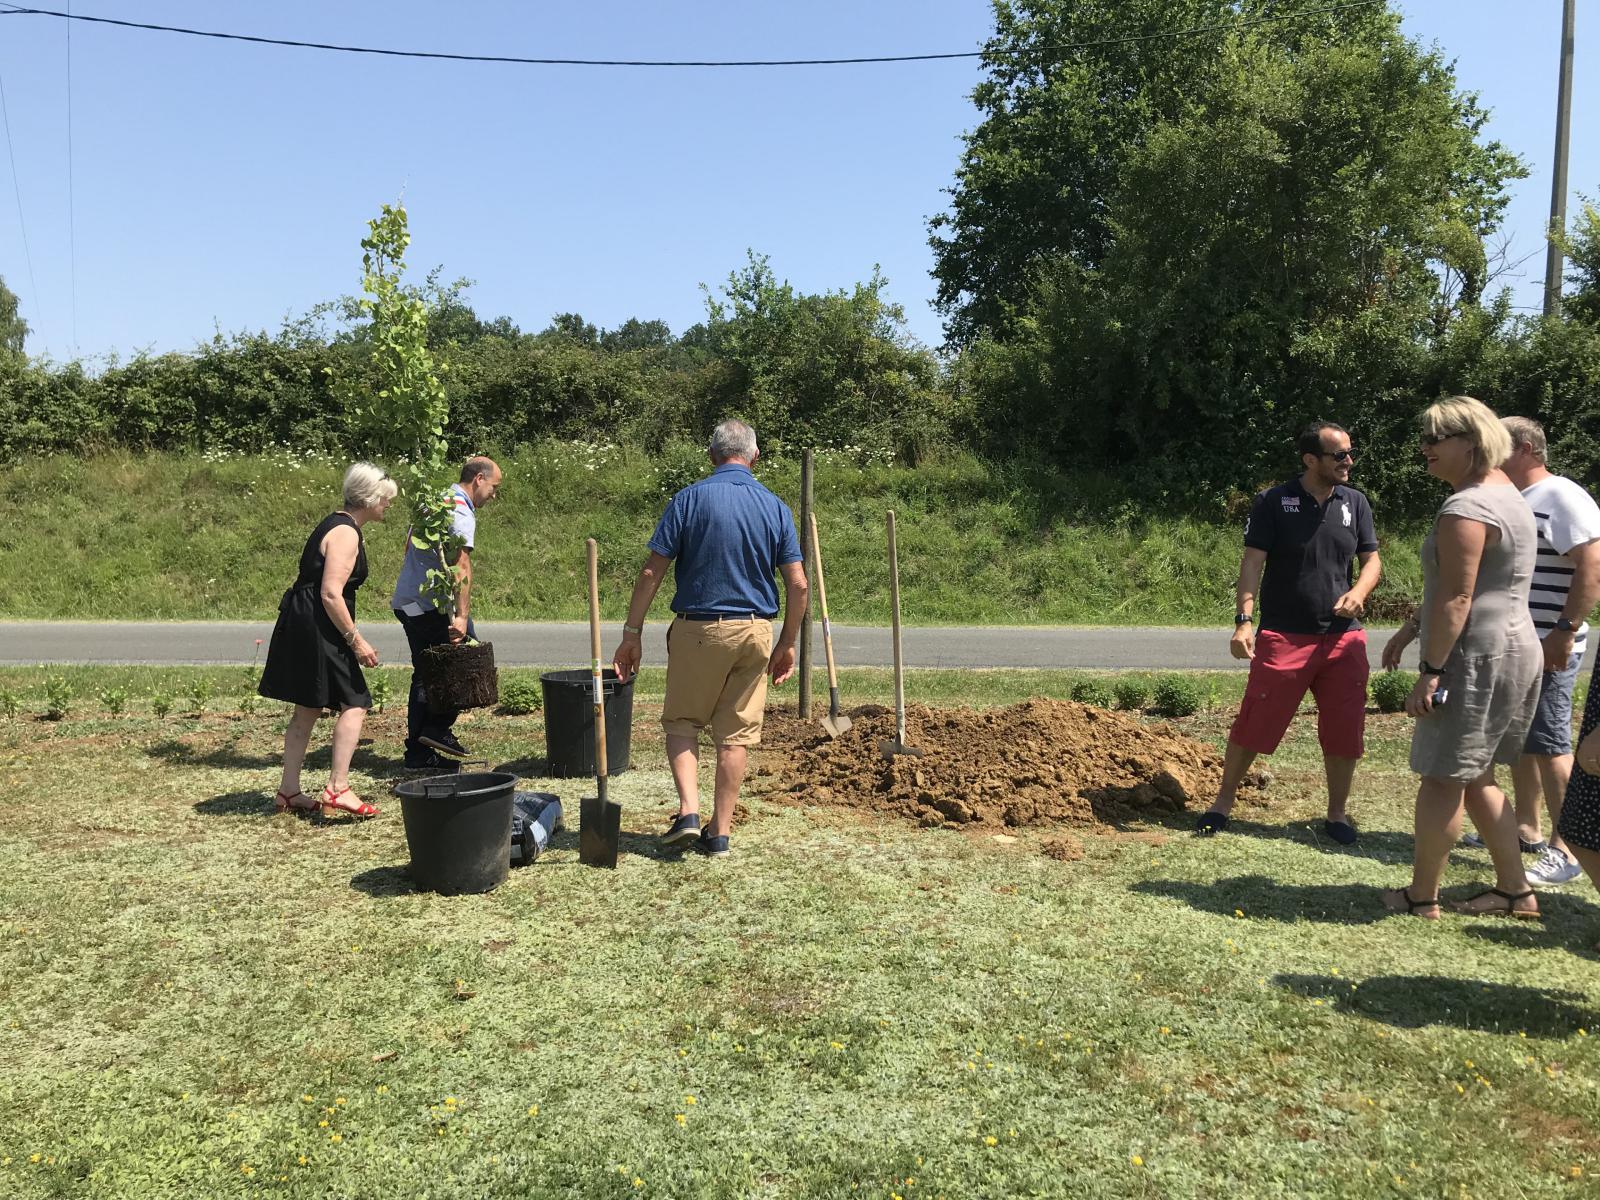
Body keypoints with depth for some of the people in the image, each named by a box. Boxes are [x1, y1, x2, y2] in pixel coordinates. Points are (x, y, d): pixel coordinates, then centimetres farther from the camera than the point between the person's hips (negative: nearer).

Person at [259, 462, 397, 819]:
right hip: (316, 628, -10)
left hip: (301, 625, 10)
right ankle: (337, 789, -7)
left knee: (308, 709, 14)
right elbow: (331, 594, -23)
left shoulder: (336, 524, 16)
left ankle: (288, 792, 21)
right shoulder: (346, 534, -15)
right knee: (354, 704, -6)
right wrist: (355, 640, -19)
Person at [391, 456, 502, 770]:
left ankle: (418, 754, 15)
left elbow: (409, 546, 29)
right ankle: (438, 728, -3)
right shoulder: (460, 512, -13)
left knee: (425, 677, 12)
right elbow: (461, 567, -23)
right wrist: (461, 616, -29)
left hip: (406, 601, 10)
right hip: (431, 605, -10)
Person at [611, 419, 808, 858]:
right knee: (737, 733, 10)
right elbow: (798, 584, 0)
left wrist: (631, 633, -2)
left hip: (698, 630, -2)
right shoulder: (775, 507, 3)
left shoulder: (690, 499, -6)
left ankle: (689, 811, 0)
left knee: (682, 721, 15)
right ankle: (719, 833, 14)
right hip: (755, 631, 2)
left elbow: (651, 573, -9)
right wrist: (787, 643, 10)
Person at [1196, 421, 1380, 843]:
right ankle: (1223, 801, 15)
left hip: (1344, 637, 4)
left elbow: (1372, 559, 12)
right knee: (1255, 724, -2)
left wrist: (1358, 592, -10)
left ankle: (1337, 813, 24)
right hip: (1284, 636, -4)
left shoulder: (1355, 503, 8)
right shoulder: (1273, 502, -4)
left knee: (1345, 730, 7)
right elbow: (1253, 562, -7)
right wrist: (1243, 621, -16)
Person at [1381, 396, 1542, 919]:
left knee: (1441, 778, -1)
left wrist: (1430, 671, -20)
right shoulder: (1505, 494, 16)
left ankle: (1421, 895, 9)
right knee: (1476, 778, 18)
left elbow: (1456, 598, -22)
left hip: (1478, 659, -10)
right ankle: (1514, 890, 24)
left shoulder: (1465, 508, -17)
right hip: (1515, 651, 10)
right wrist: (1411, 627, 23)